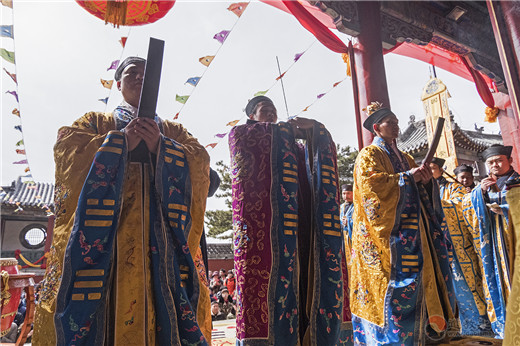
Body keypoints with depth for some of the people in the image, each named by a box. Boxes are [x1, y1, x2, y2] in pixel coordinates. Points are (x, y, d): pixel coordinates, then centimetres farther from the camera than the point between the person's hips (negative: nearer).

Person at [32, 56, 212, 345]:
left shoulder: (173, 130, 24)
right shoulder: (95, 121, 24)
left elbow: (200, 162, 8)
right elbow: (67, 150, 5)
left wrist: (160, 146, -7)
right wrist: (120, 141, -5)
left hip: (160, 222, 1)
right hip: (103, 218, 0)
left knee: (161, 295, -12)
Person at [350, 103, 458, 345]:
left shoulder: (405, 159, 24)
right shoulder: (369, 154, 2)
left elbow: (419, 193, 23)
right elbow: (369, 182, -16)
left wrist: (424, 181, 0)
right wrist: (407, 176, -16)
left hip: (410, 229, 7)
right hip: (387, 231, -7)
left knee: (411, 280, 4)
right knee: (395, 279, -11)